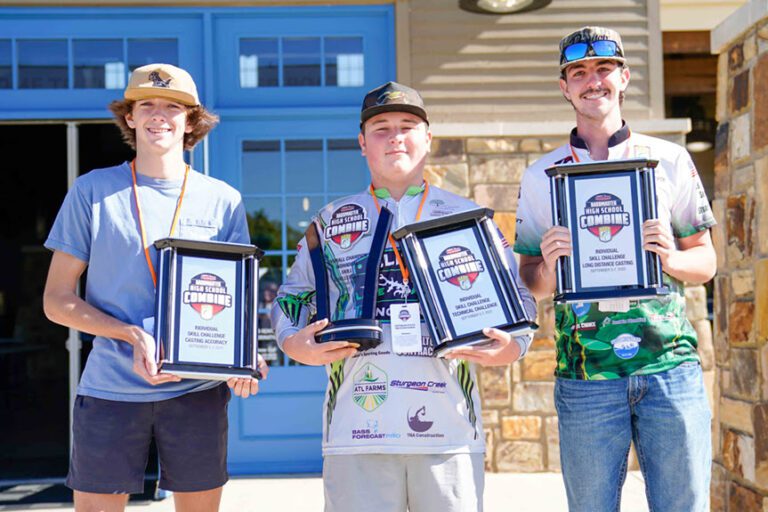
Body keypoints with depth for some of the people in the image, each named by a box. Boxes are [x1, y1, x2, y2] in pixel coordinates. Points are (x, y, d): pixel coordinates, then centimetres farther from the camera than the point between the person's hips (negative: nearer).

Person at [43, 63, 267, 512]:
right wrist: (133, 336, -14)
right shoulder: (92, 191, 3)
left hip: (198, 390, 1)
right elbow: (57, 299, 2)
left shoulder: (223, 200, 6)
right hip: (109, 390, -1)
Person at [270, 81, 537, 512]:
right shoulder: (332, 221, 14)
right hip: (358, 429, 0)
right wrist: (297, 344, -3)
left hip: (450, 430, 0)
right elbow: (291, 298, 17)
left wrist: (510, 348, -8)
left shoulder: (469, 217, 11)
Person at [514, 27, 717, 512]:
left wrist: (670, 257, -11)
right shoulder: (543, 175, 8)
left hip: (671, 366, 0)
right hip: (586, 376, 0)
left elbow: (706, 262, 10)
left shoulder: (669, 159, 8)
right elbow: (532, 285, 10)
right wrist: (550, 264, -13)